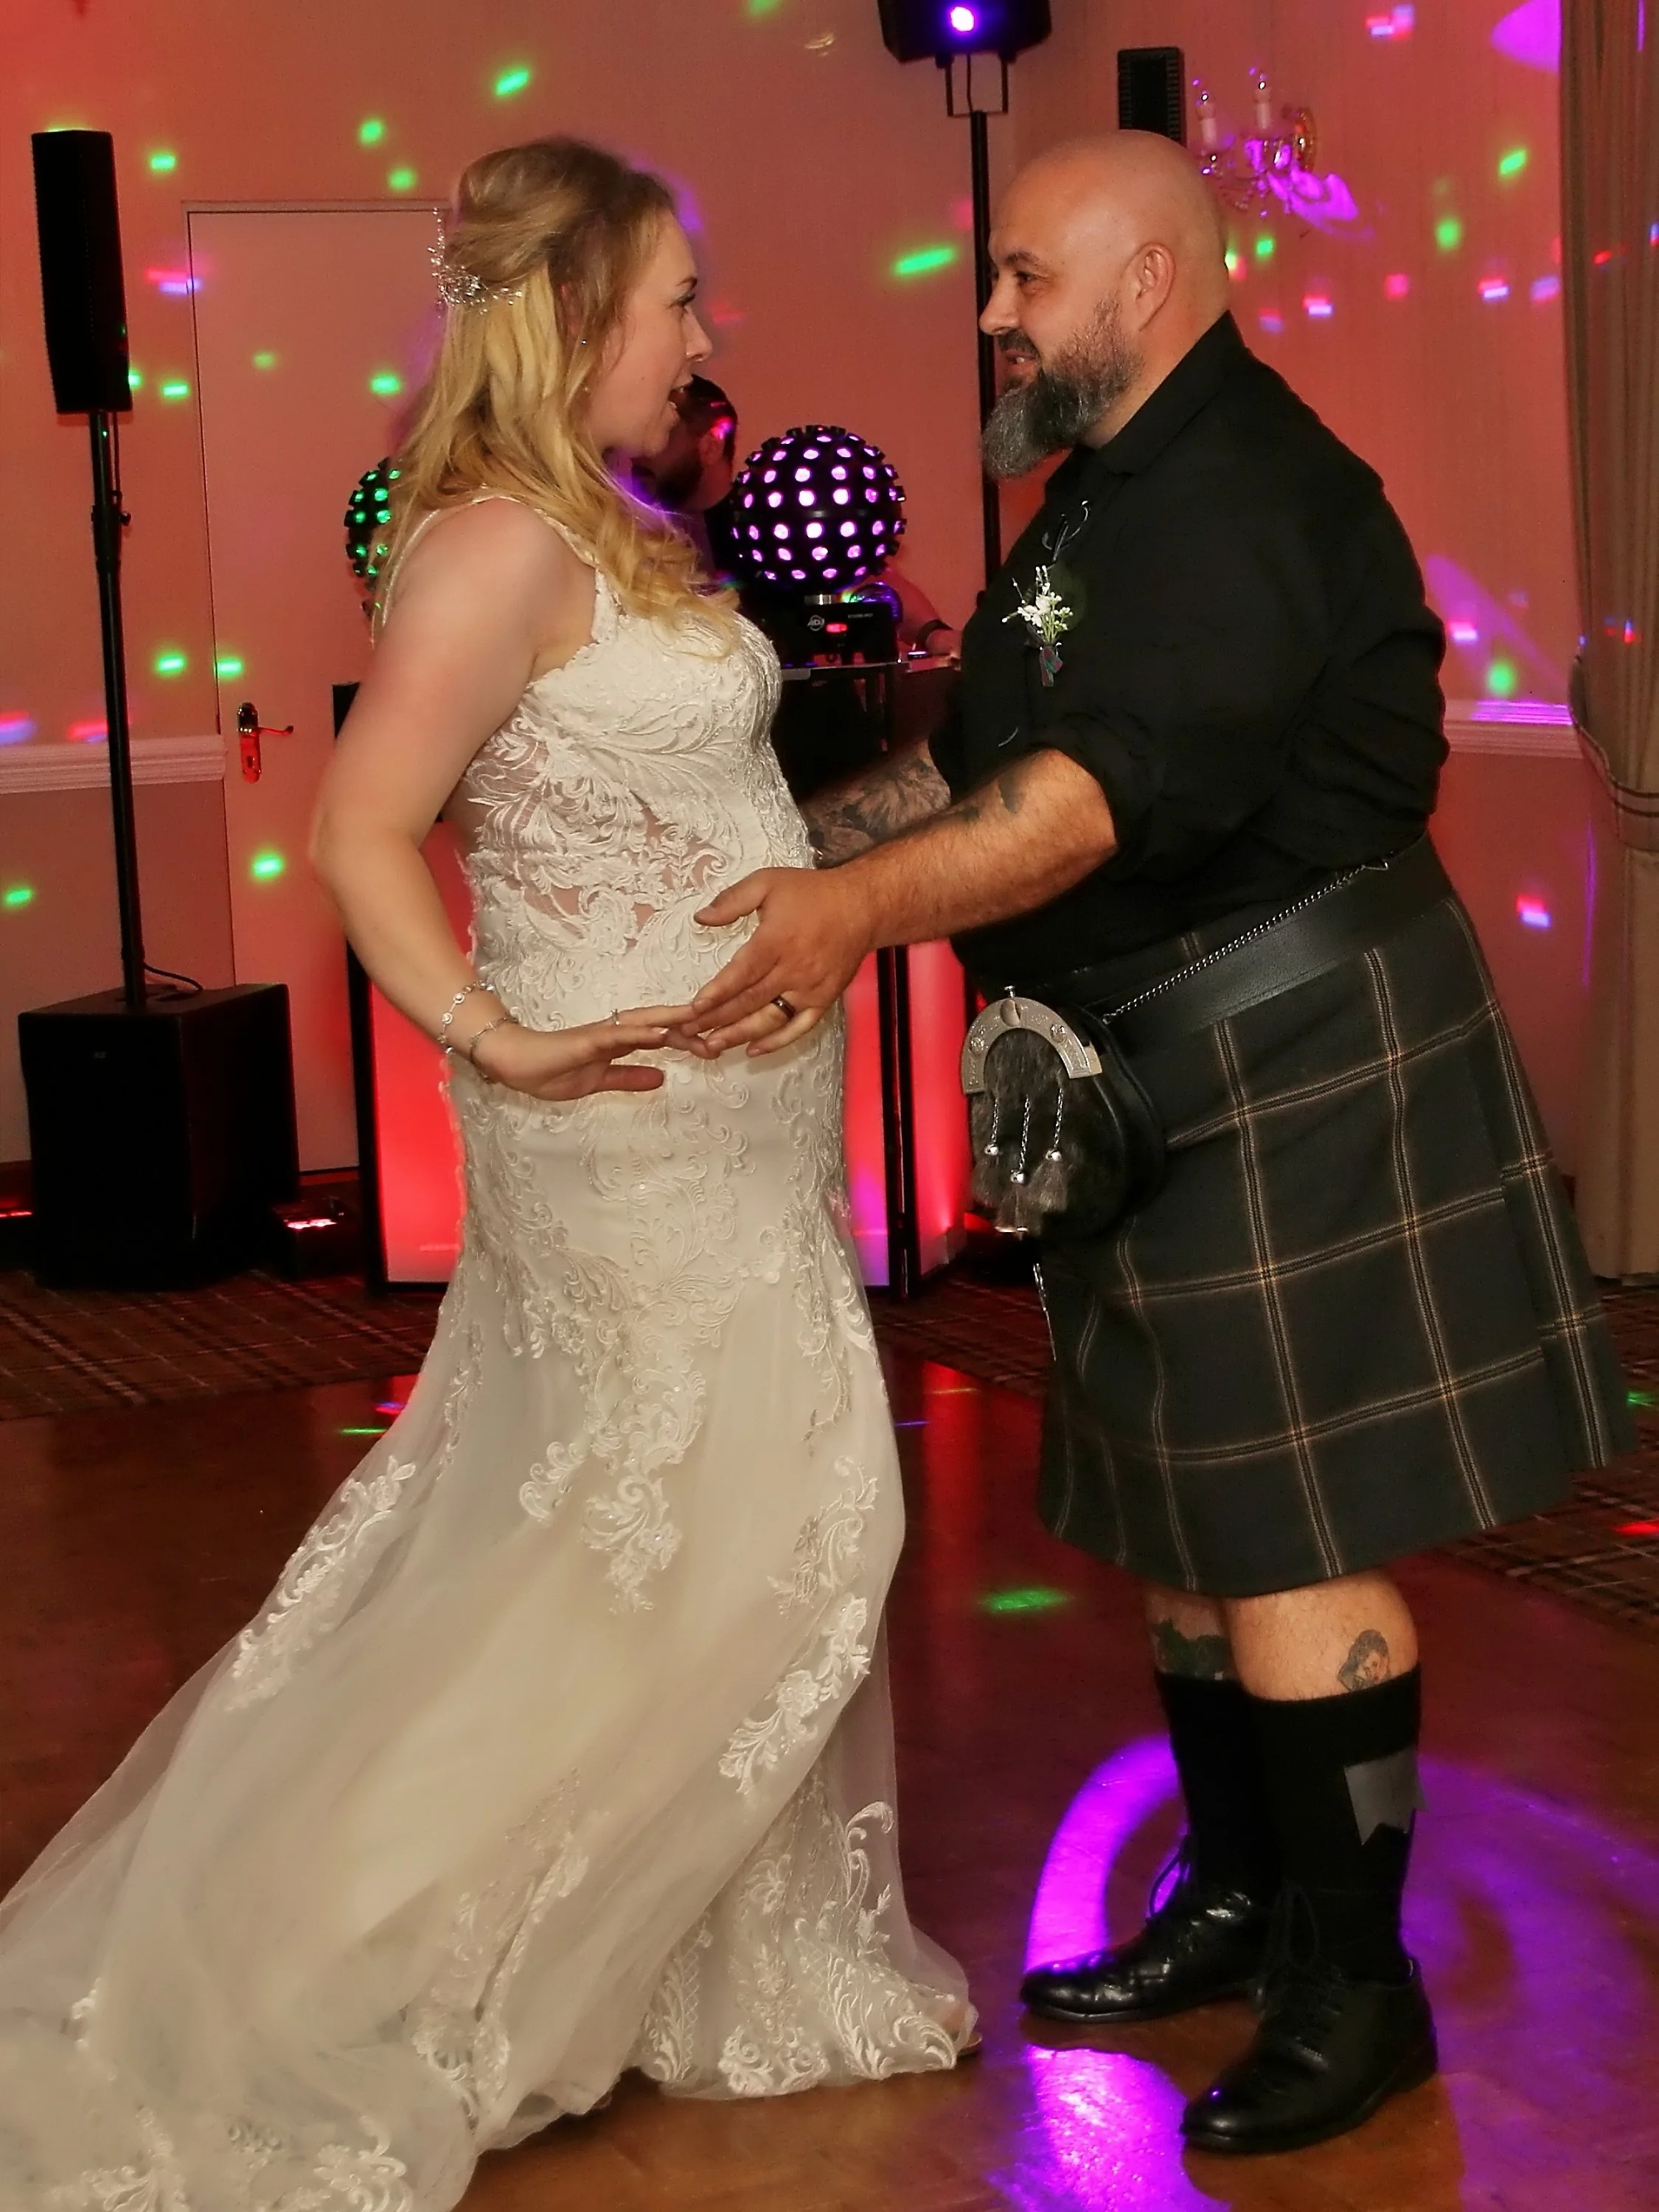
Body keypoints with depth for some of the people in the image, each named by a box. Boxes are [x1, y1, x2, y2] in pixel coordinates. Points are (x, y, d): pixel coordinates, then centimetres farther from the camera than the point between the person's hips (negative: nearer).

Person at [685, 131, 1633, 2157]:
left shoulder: (1241, 491, -17)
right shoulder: (1111, 495, 16)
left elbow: (1128, 783, -31)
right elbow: (982, 763, 22)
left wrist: (868, 902, -41)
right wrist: (801, 843, 10)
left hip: (1287, 1066, -10)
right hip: (1172, 1078, 10)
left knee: (1287, 1532, -6)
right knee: (1185, 1511, 16)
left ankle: (1356, 1985, 5)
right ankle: (1233, 1902, 29)